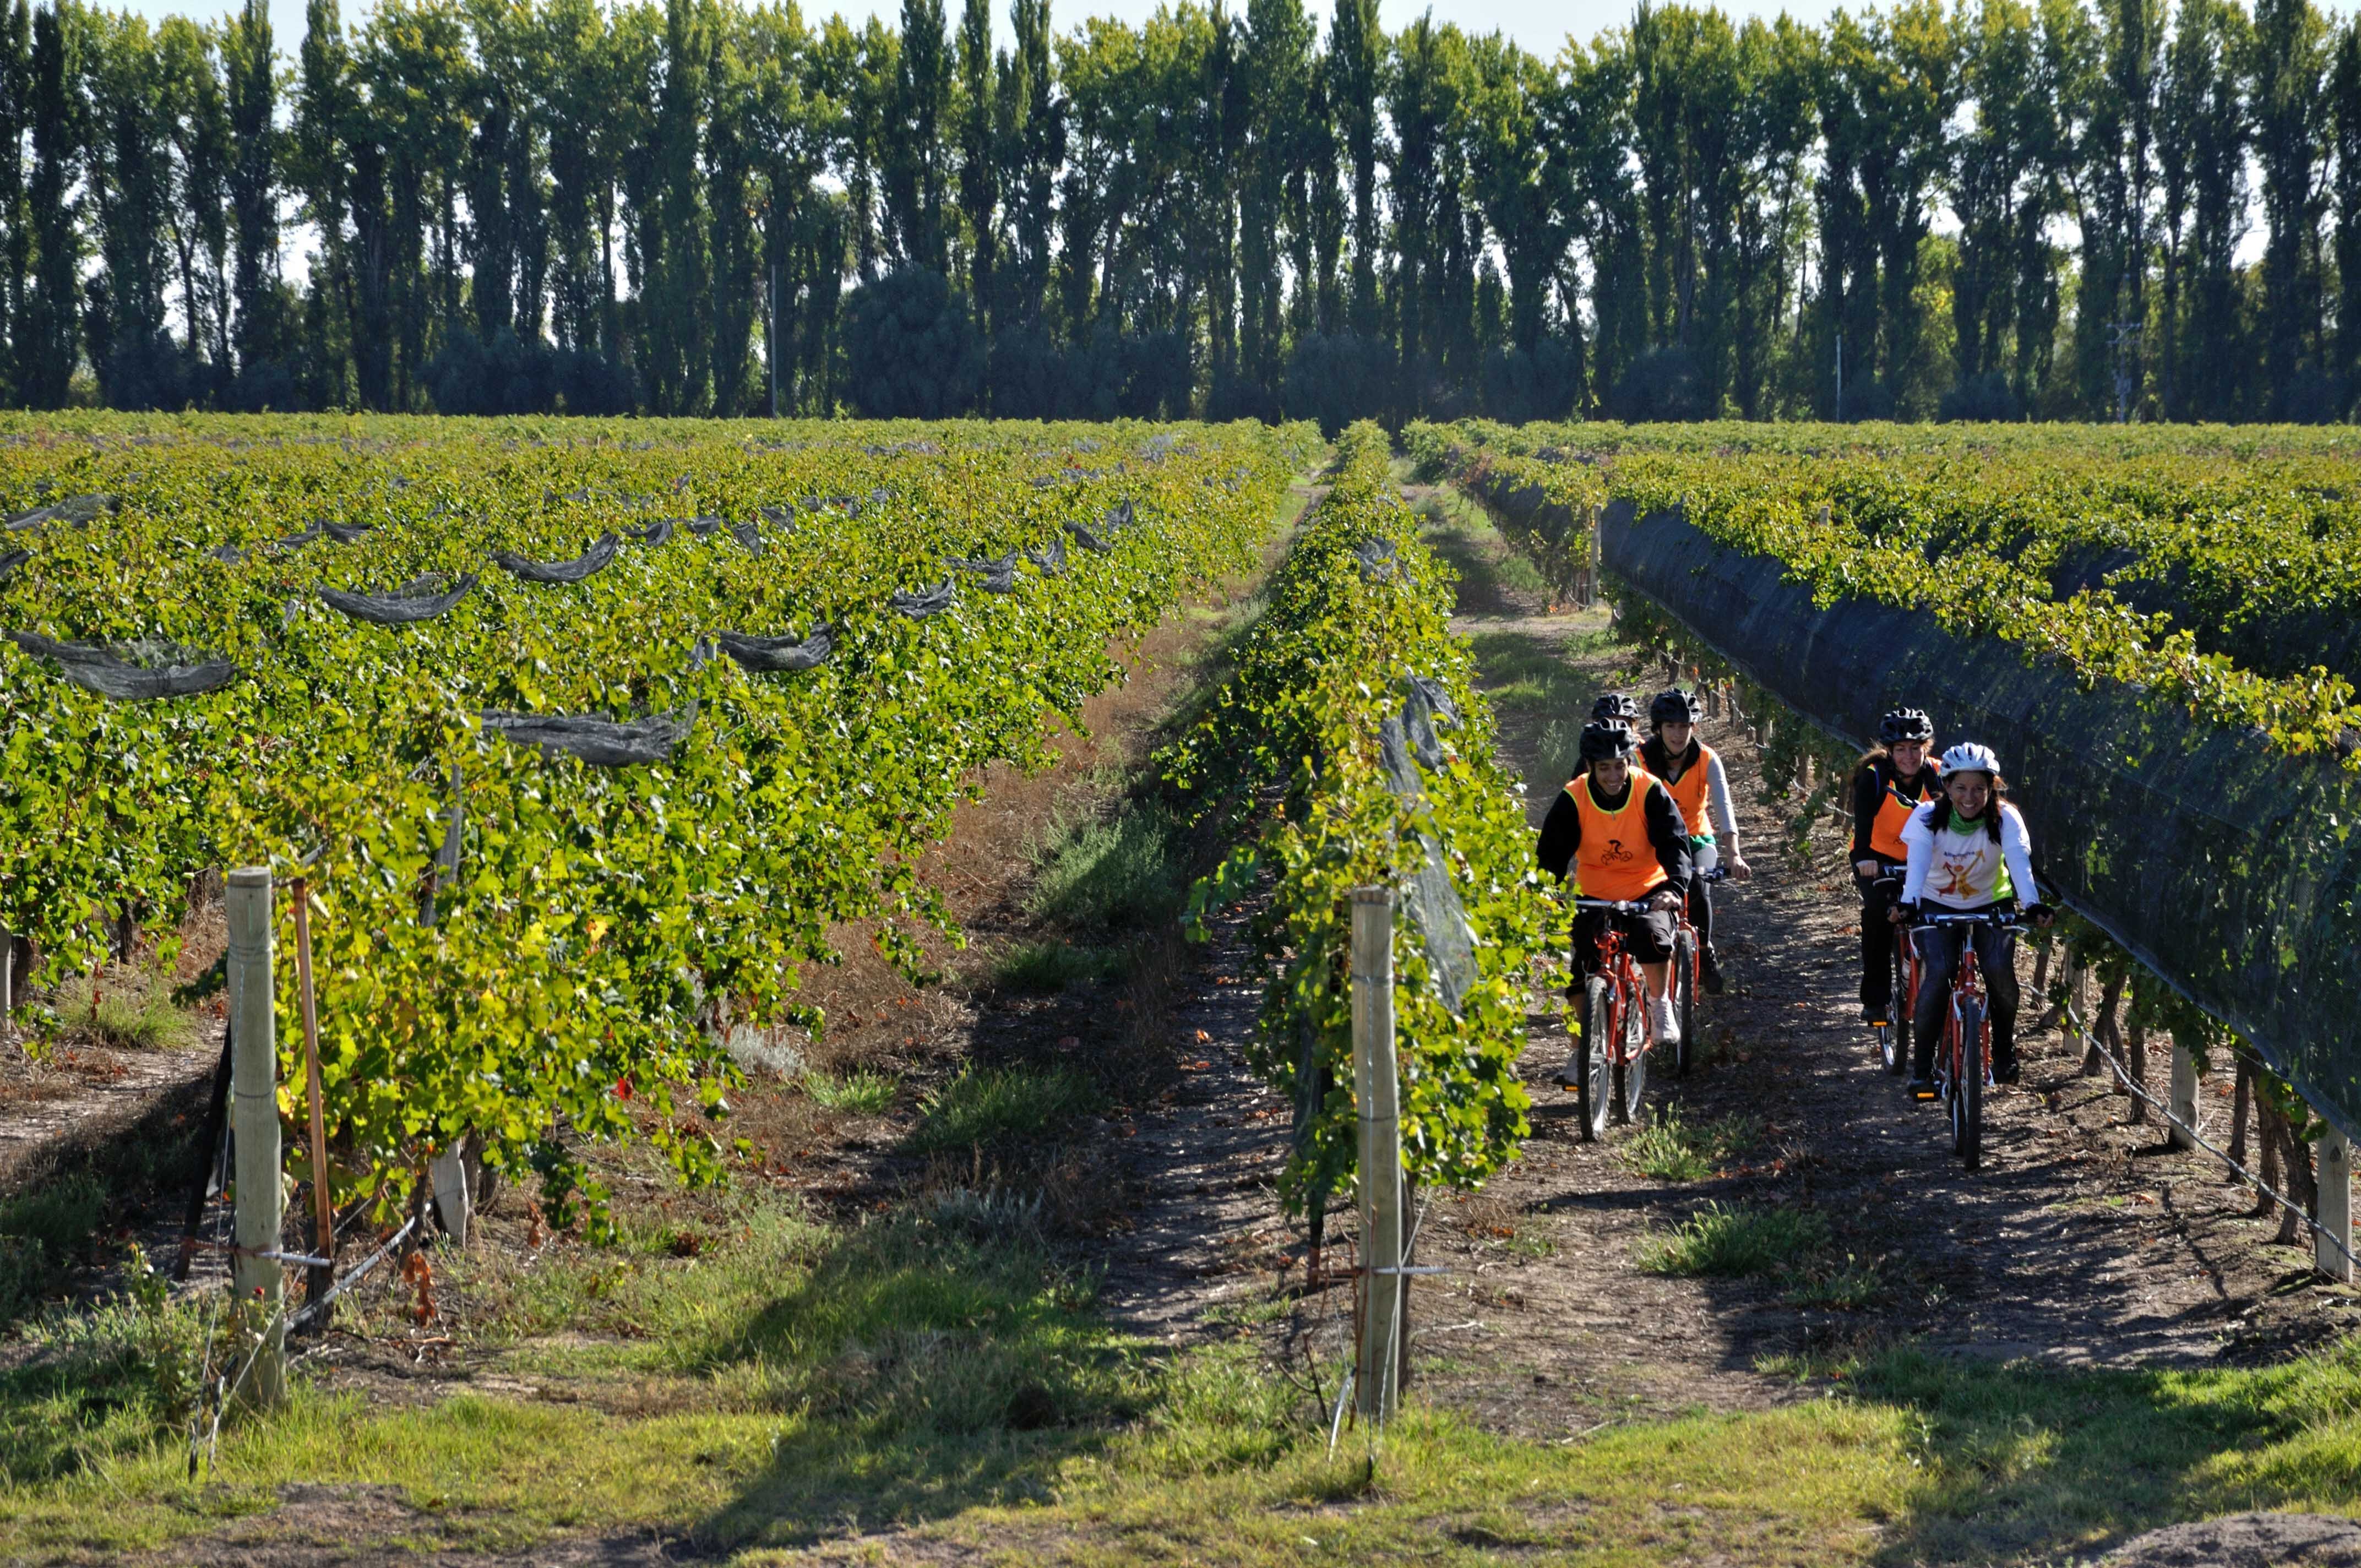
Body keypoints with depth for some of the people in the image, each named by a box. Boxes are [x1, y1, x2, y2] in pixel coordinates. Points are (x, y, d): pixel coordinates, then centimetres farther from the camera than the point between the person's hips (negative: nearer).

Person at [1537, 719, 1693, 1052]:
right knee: (1582, 970, -7)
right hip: (1595, 895, 2)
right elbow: (1552, 853, -12)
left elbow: (1674, 843, -21)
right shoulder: (1573, 798, -14)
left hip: (1647, 891, -2)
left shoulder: (1650, 792, -16)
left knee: (1652, 935, -31)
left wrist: (1676, 887, -39)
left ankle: (1660, 1006, -4)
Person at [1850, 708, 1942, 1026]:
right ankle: (1875, 997, -19)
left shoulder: (1935, 777, -14)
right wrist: (1863, 856, -55)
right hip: (1877, 858, -3)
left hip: (1919, 857, 3)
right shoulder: (1874, 777, -22)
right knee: (1879, 910, -27)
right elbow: (1863, 819, -36)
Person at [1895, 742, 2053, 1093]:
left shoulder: (2005, 818, -18)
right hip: (1938, 905, -1)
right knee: (1939, 974, -25)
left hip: (1991, 904, 1)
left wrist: (2033, 905, -51)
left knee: (1999, 969, -24)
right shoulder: (1929, 817, -19)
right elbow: (1918, 862, -33)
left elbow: (2019, 862, -33)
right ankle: (1921, 1067, -12)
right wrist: (1908, 904, -53)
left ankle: (2004, 1051, 3)